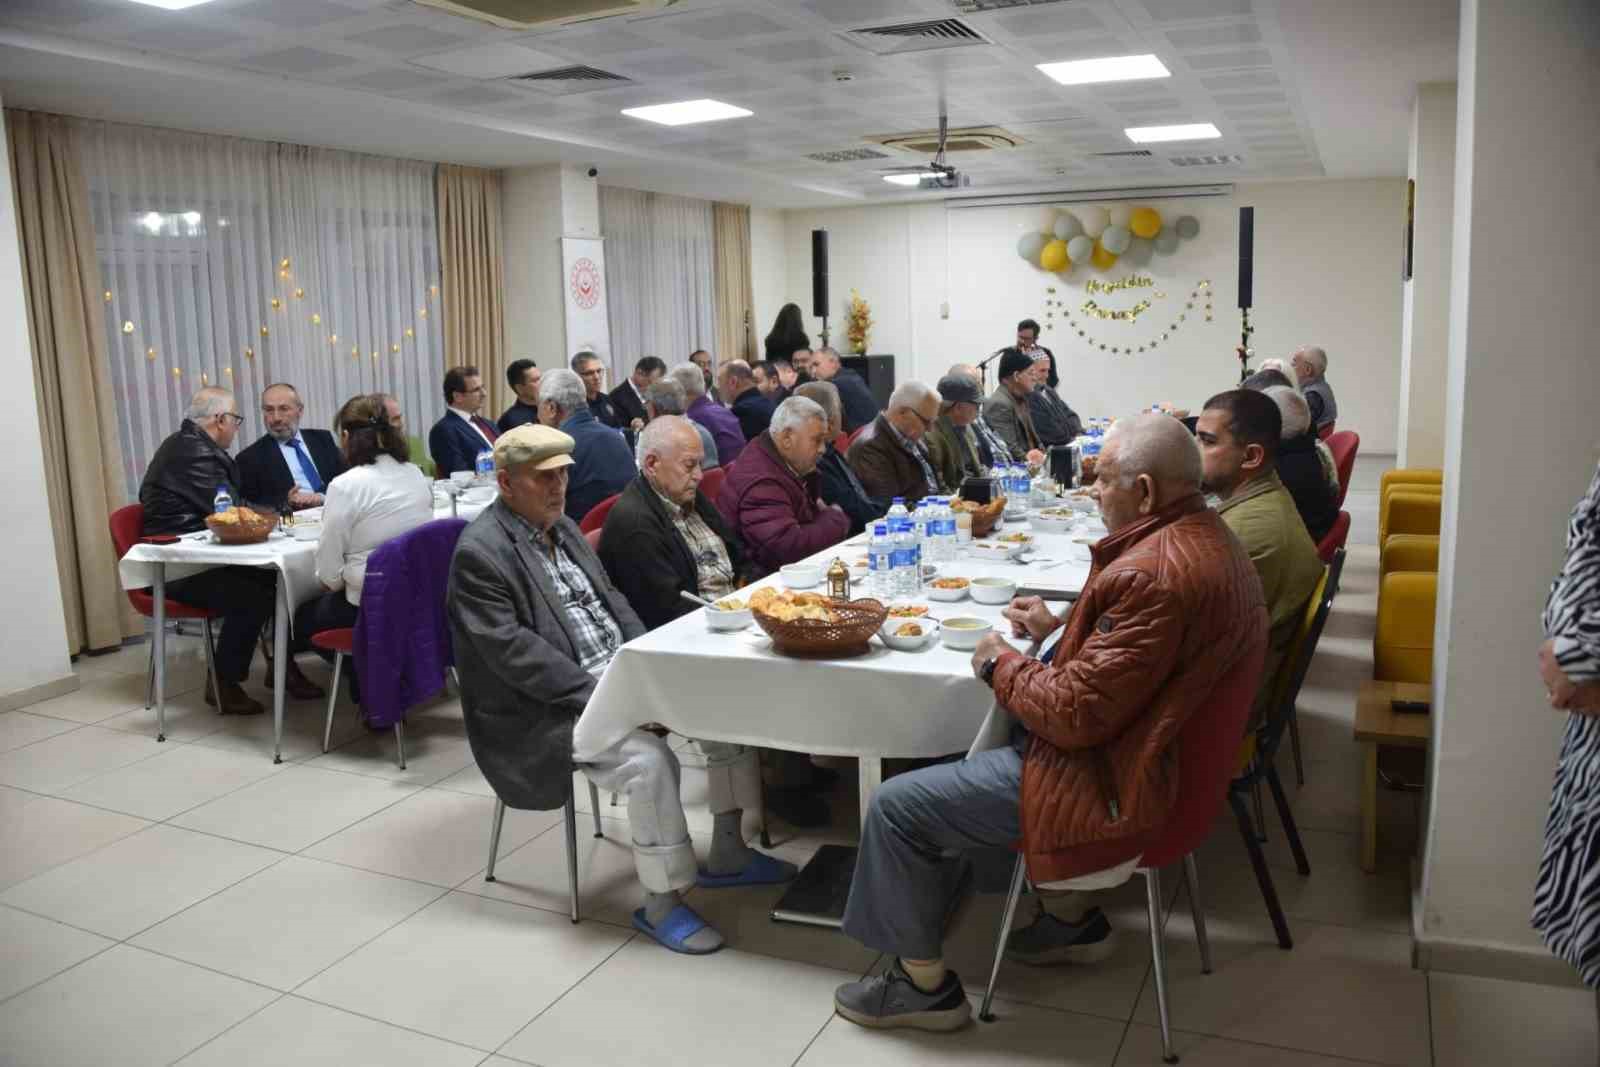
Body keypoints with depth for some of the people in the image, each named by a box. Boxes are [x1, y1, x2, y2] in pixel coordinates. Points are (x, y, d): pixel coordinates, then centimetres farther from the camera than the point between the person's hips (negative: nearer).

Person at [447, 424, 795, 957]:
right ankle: (661, 901, -11)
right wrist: (591, 694, -25)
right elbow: (510, 649, -21)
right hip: (552, 706, -9)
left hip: (619, 674, 9)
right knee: (648, 758, -30)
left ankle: (727, 853, 9)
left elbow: (609, 598, 16)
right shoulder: (479, 552, -14)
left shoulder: (562, 527, 13)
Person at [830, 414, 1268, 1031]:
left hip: (1108, 783, -11)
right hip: (1147, 748, 11)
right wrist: (1060, 629, 8)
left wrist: (1001, 665, -11)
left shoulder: (1152, 573, -30)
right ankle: (1068, 918, 32)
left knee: (895, 806, -4)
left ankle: (923, 980, 14)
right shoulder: (1209, 537, 4)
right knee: (995, 737, 31)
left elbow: (1077, 714, -27)